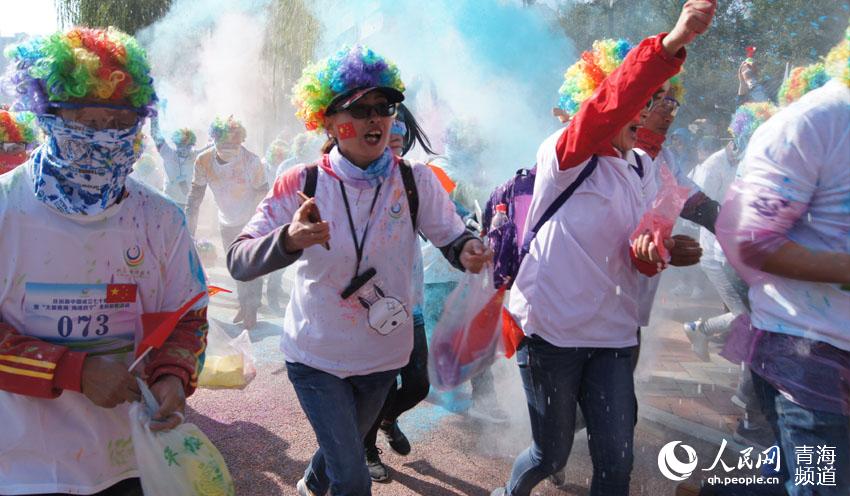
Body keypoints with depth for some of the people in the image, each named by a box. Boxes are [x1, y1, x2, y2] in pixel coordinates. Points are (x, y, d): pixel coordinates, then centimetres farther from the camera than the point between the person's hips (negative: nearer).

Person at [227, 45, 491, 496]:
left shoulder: (415, 180, -11)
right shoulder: (302, 184, -16)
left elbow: (453, 238, -7)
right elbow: (238, 262, -21)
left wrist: (468, 251, -31)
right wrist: (289, 240, -42)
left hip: (382, 356, 3)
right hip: (315, 357, -3)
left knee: (347, 444, 28)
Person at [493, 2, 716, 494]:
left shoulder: (638, 169, 10)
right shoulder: (563, 154, -11)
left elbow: (634, 248, 15)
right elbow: (607, 108, -32)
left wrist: (649, 253, -9)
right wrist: (673, 42, -42)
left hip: (614, 333, 6)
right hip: (552, 329, -6)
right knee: (552, 455, 11)